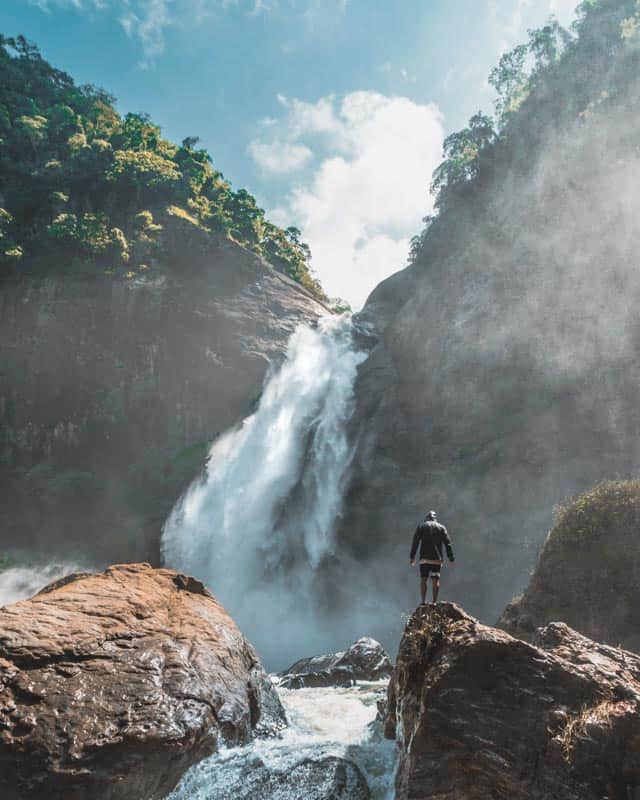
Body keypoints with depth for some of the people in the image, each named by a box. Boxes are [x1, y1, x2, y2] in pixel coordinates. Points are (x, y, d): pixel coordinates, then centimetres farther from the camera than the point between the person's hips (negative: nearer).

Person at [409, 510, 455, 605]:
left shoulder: (421, 526, 8)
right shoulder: (441, 527, 11)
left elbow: (415, 542, 1)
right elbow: (447, 543, 5)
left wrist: (412, 557, 1)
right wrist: (451, 558, 5)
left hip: (424, 558, -1)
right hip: (437, 559, 1)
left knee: (423, 579, 2)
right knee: (435, 580, 4)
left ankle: (423, 601, -5)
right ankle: (435, 602, -1)